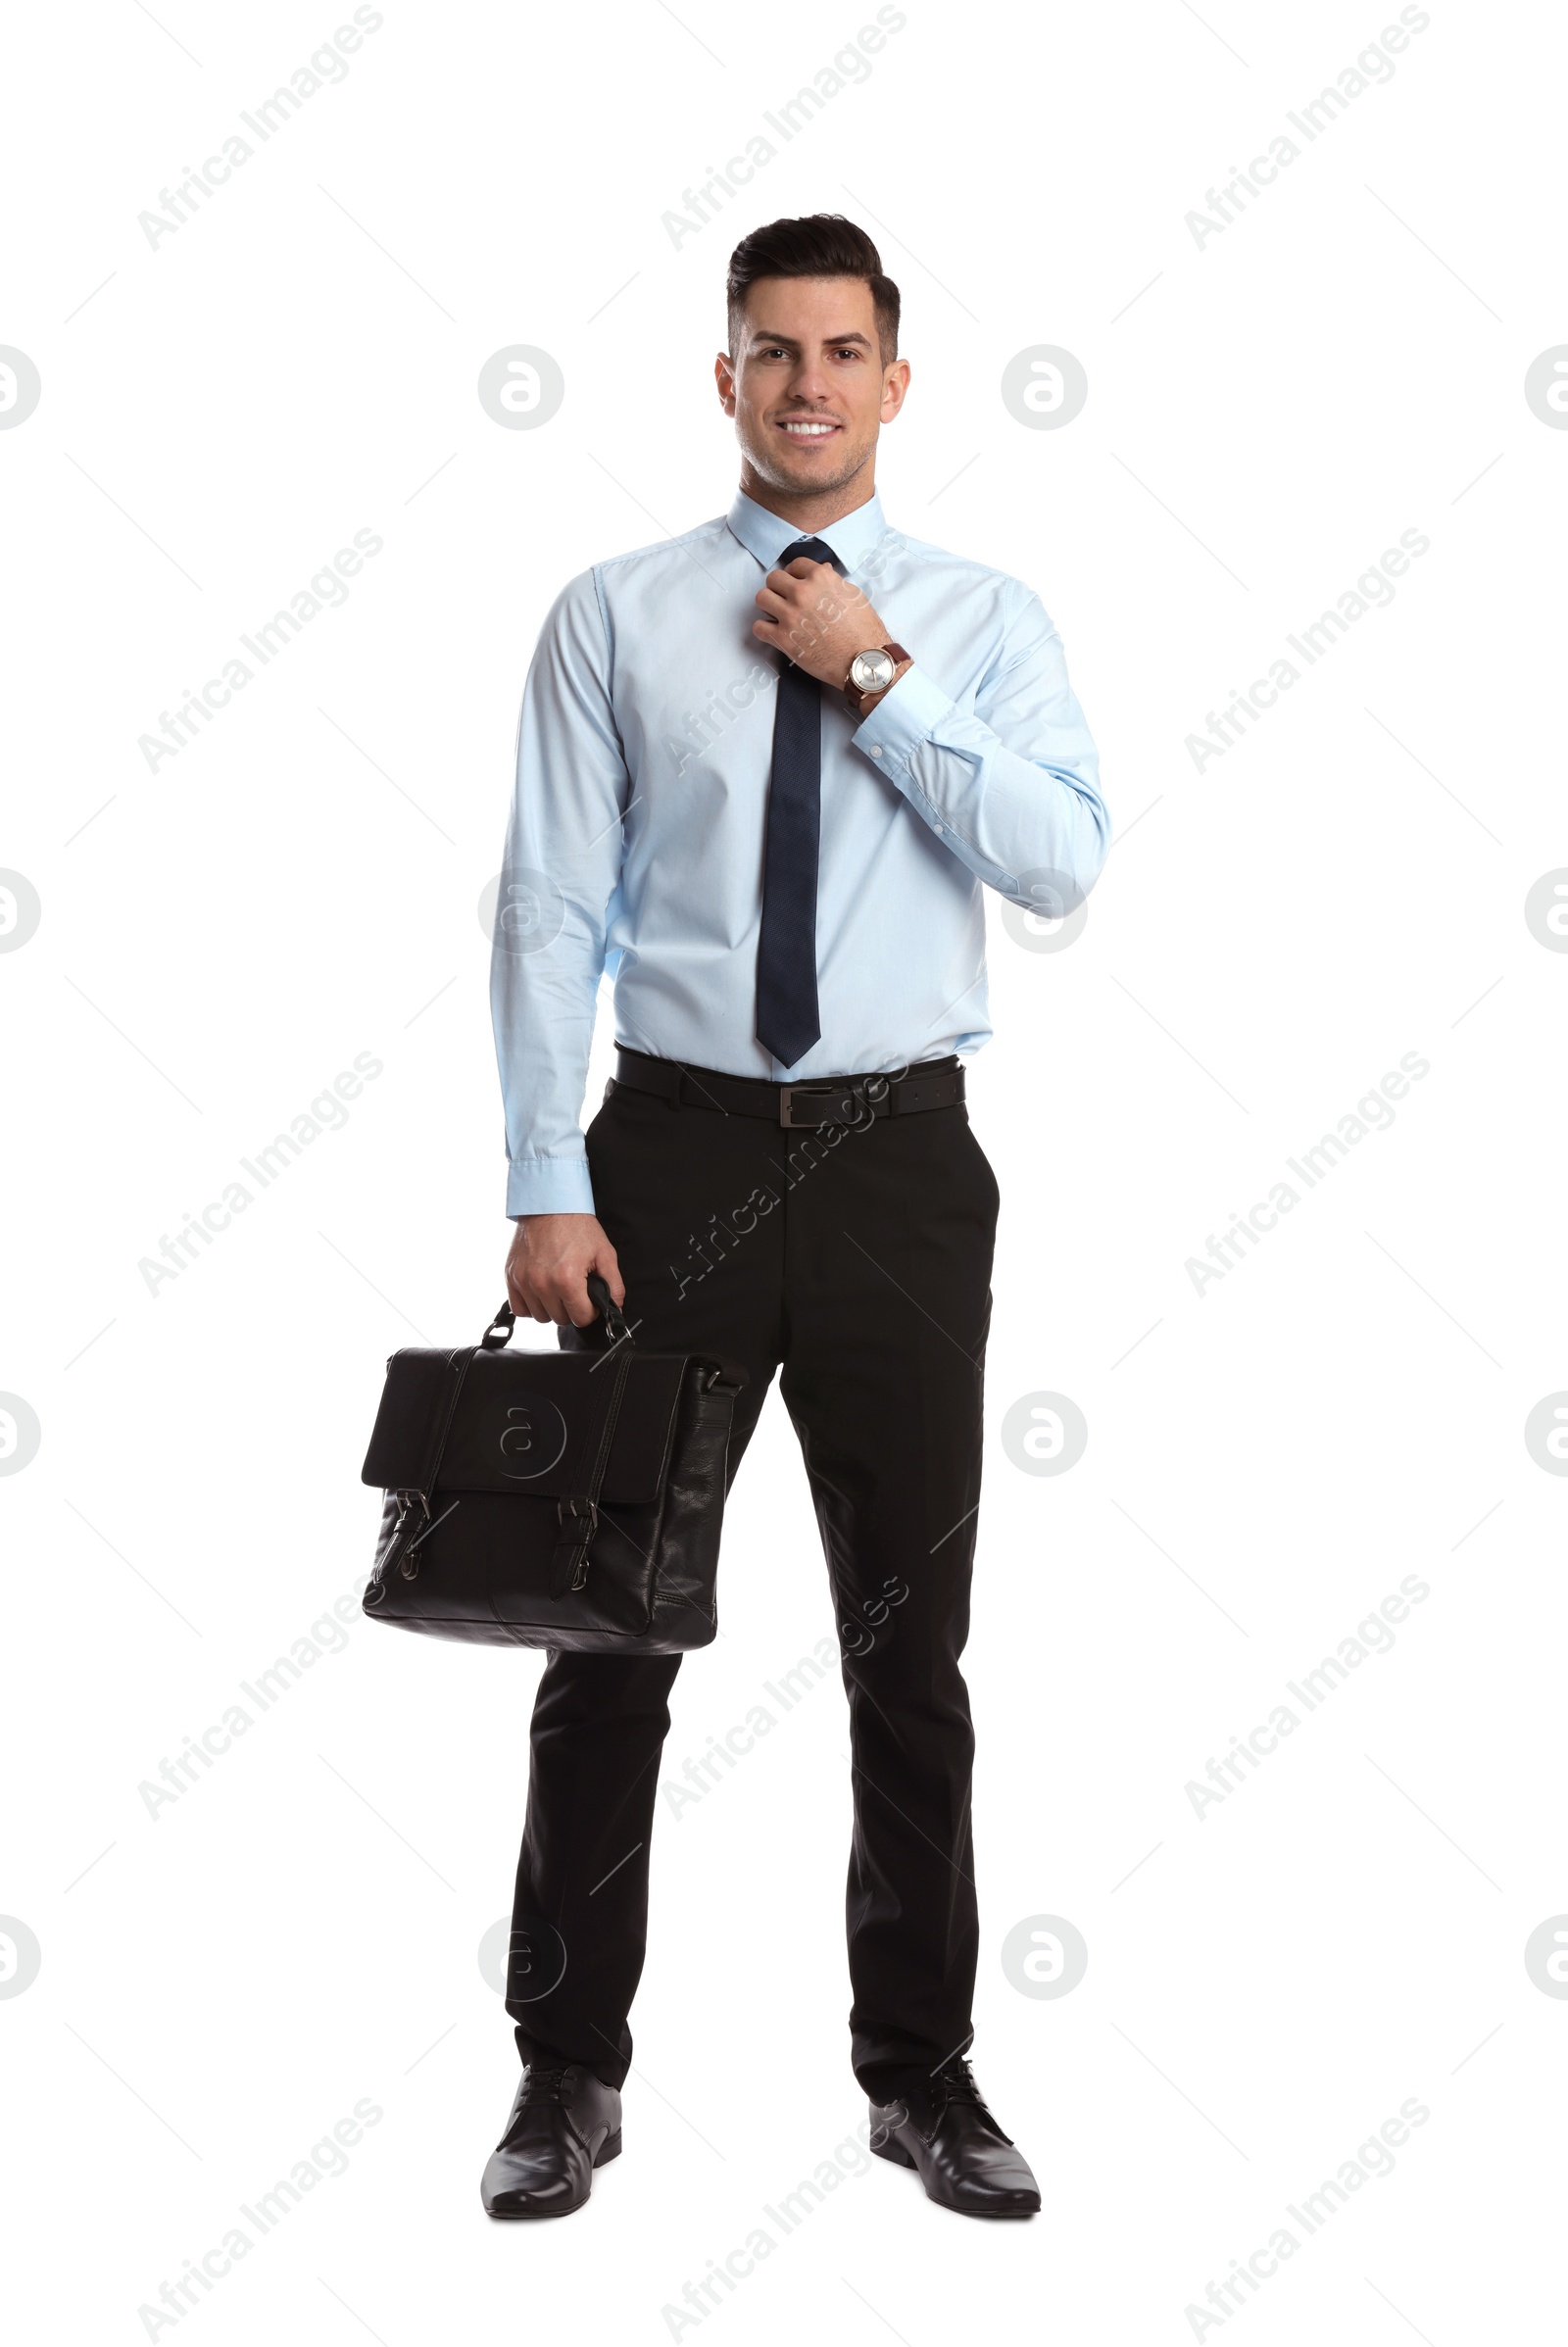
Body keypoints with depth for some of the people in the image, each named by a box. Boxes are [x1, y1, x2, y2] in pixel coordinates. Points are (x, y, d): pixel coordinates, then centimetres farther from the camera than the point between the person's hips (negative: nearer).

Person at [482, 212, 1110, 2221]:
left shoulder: (981, 620, 5)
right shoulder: (615, 616, 2)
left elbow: (1065, 862, -10)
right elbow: (548, 908, -2)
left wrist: (875, 684, -13)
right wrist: (543, 1192, -9)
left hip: (899, 1164, 1)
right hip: (675, 1154, -1)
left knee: (911, 1639, 10)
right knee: (611, 1627, 6)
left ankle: (919, 2068, 26)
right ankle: (570, 2068, 22)